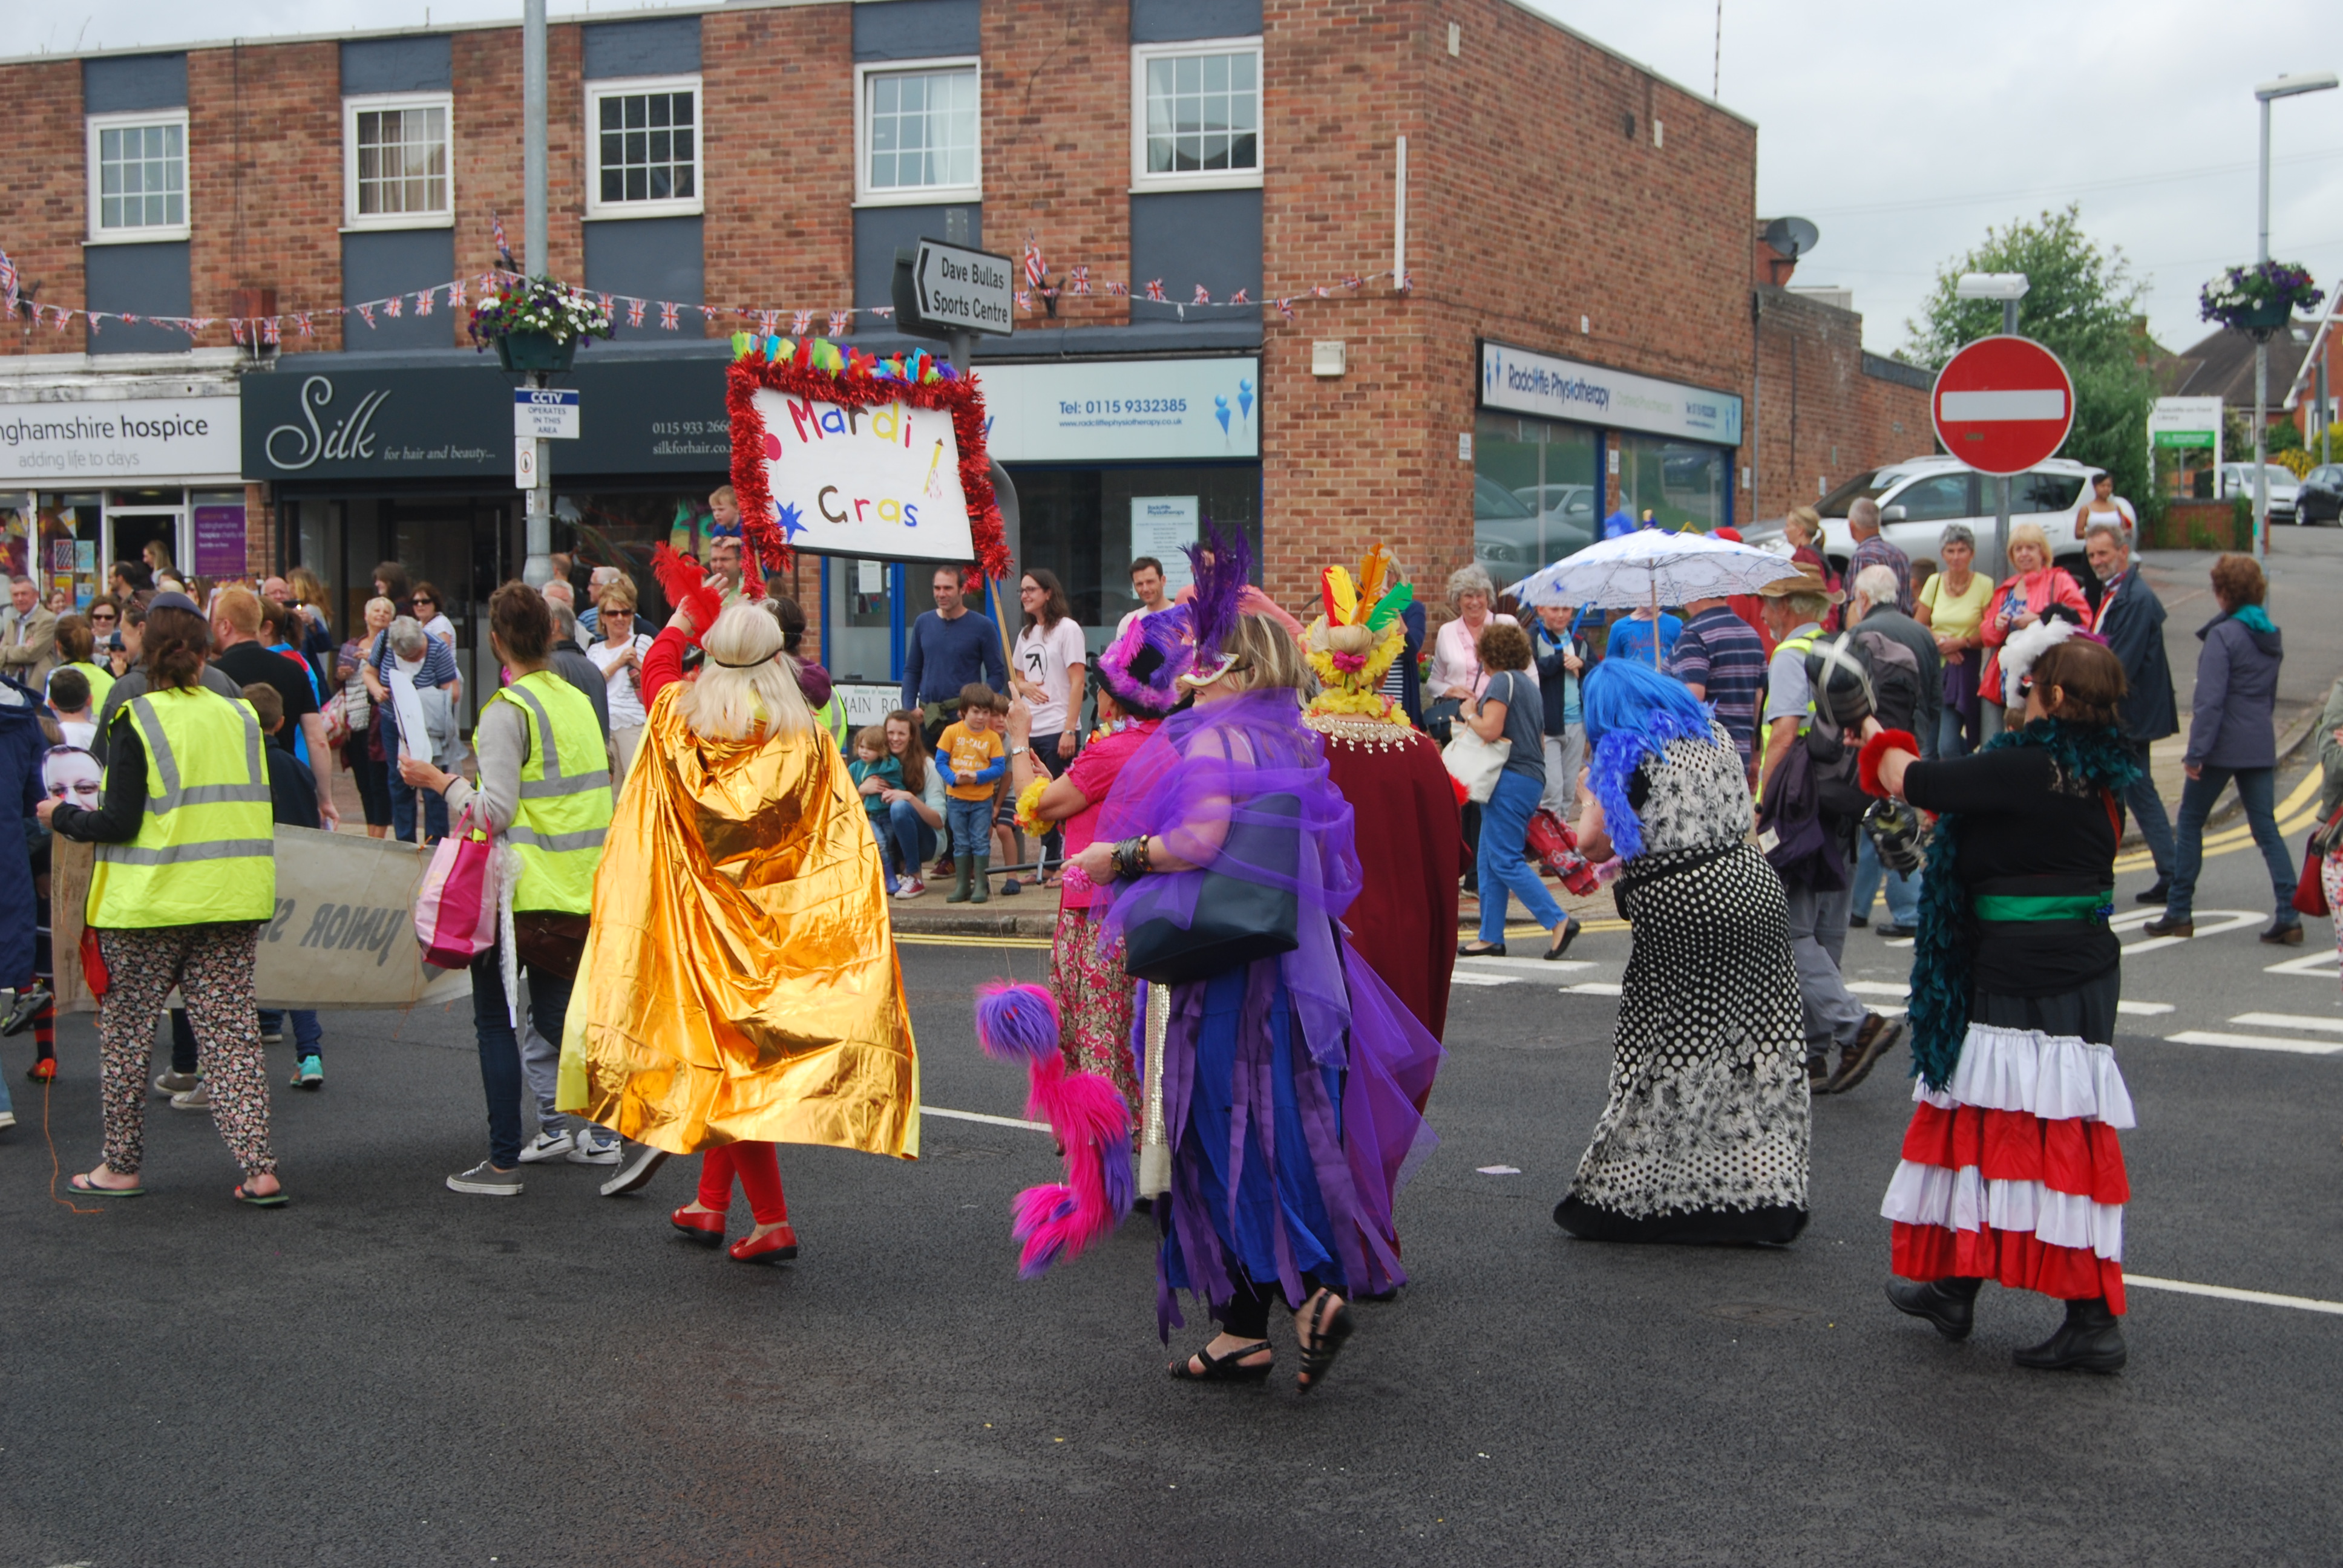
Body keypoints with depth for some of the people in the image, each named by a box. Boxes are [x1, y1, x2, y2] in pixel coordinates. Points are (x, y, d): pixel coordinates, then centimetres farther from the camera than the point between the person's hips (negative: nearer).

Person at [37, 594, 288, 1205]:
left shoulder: (136, 720, -9)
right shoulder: (240, 717, 5)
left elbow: (120, 823, -12)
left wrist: (62, 818, 5)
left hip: (150, 902, -4)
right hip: (232, 902, 4)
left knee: (125, 1029, 11)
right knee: (231, 1032, 6)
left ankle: (122, 1166, 19)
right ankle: (259, 1169, -1)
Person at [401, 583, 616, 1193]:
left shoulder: (507, 711, -15)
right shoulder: (577, 700, 9)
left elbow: (494, 812, -18)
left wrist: (437, 779, -6)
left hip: (522, 890, -7)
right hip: (580, 891, 7)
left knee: (495, 1019, 3)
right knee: (555, 1016, 14)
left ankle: (503, 1161, 4)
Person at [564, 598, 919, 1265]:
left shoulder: (680, 722, -8)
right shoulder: (808, 741, -10)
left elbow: (655, 670, 16)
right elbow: (850, 846, -9)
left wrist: (682, 618, 33)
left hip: (702, 918, -1)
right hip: (776, 924, 1)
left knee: (727, 1049, 0)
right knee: (738, 1054, 15)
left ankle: (772, 1221, -10)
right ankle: (710, 1205, 26)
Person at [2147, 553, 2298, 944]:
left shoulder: (2223, 636, -13)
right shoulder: (2272, 637, 11)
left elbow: (2210, 699, -18)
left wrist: (2196, 751, -18)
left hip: (2223, 746, -6)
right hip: (2261, 746, 6)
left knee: (2190, 823, 7)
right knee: (2266, 828, 6)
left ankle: (2179, 912, 10)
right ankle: (2289, 915, -4)